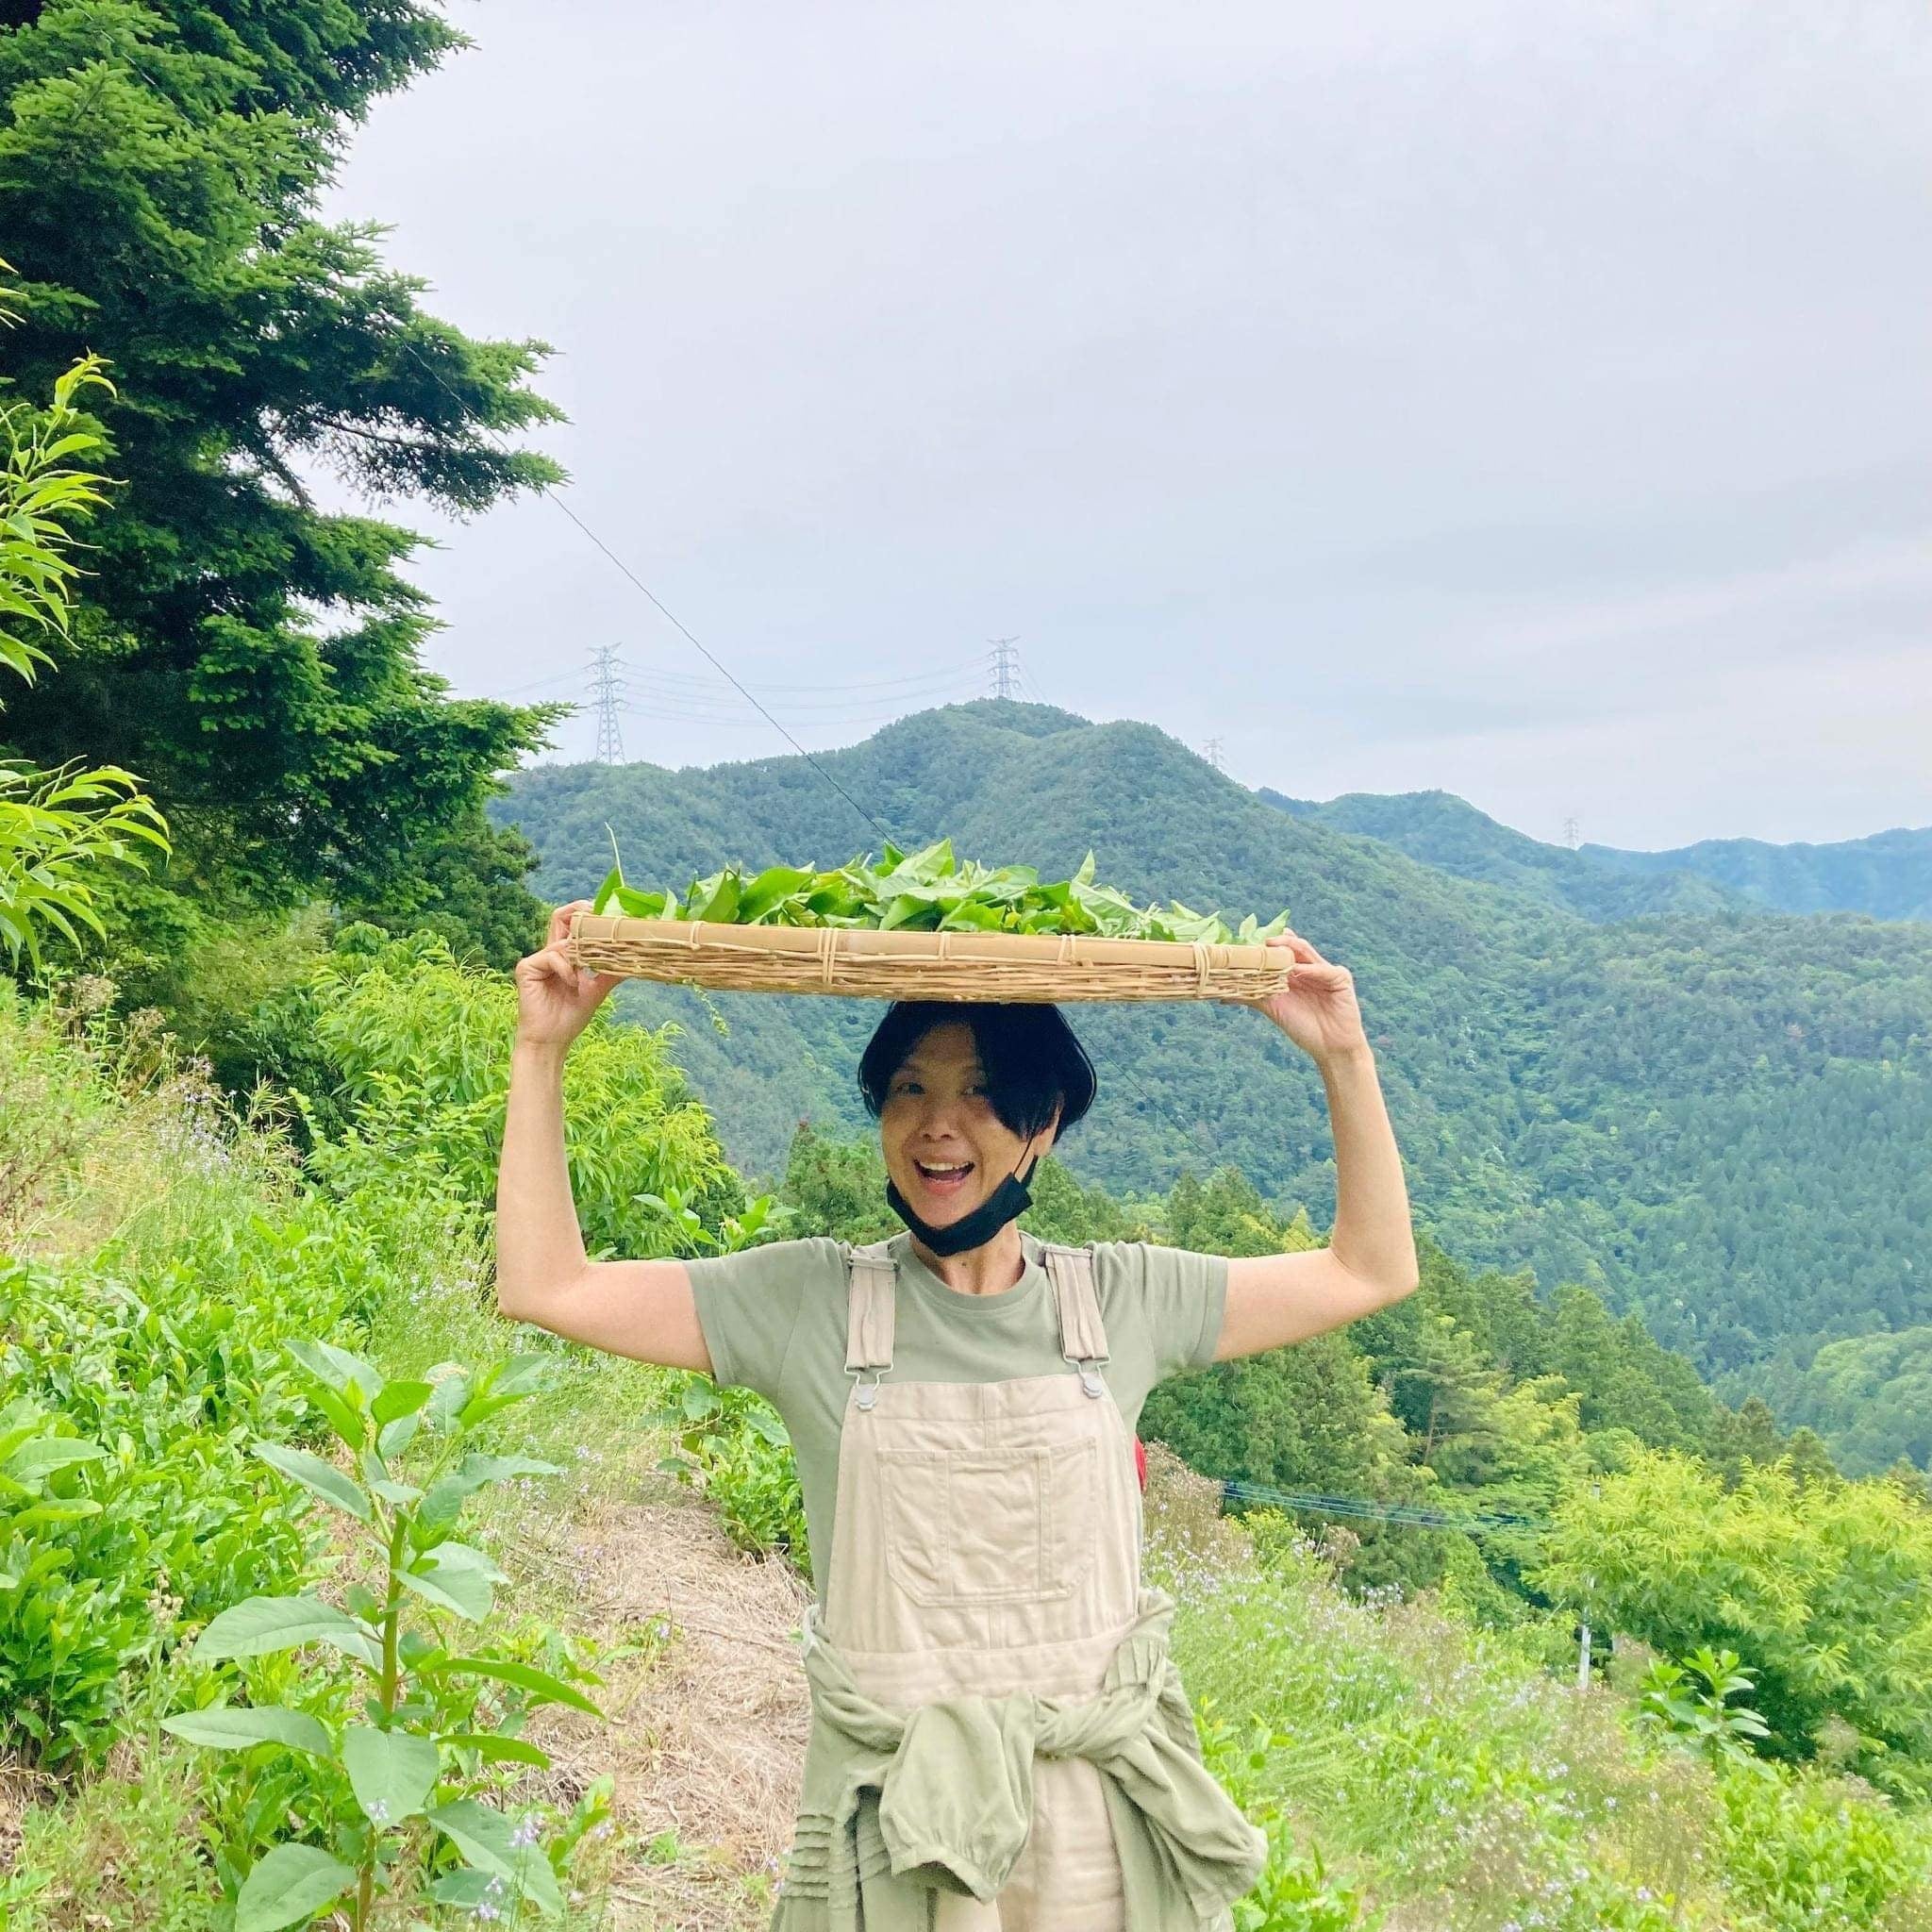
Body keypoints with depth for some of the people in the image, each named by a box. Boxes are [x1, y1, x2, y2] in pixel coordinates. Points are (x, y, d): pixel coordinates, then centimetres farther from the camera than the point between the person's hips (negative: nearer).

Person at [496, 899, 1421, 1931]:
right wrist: (541, 1049, -10)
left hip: (1107, 1817, 2)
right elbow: (545, 1286, -7)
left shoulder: (1123, 1298, -1)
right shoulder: (811, 1301, -5)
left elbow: (1370, 1271, 6)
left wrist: (1343, 1056, -2)